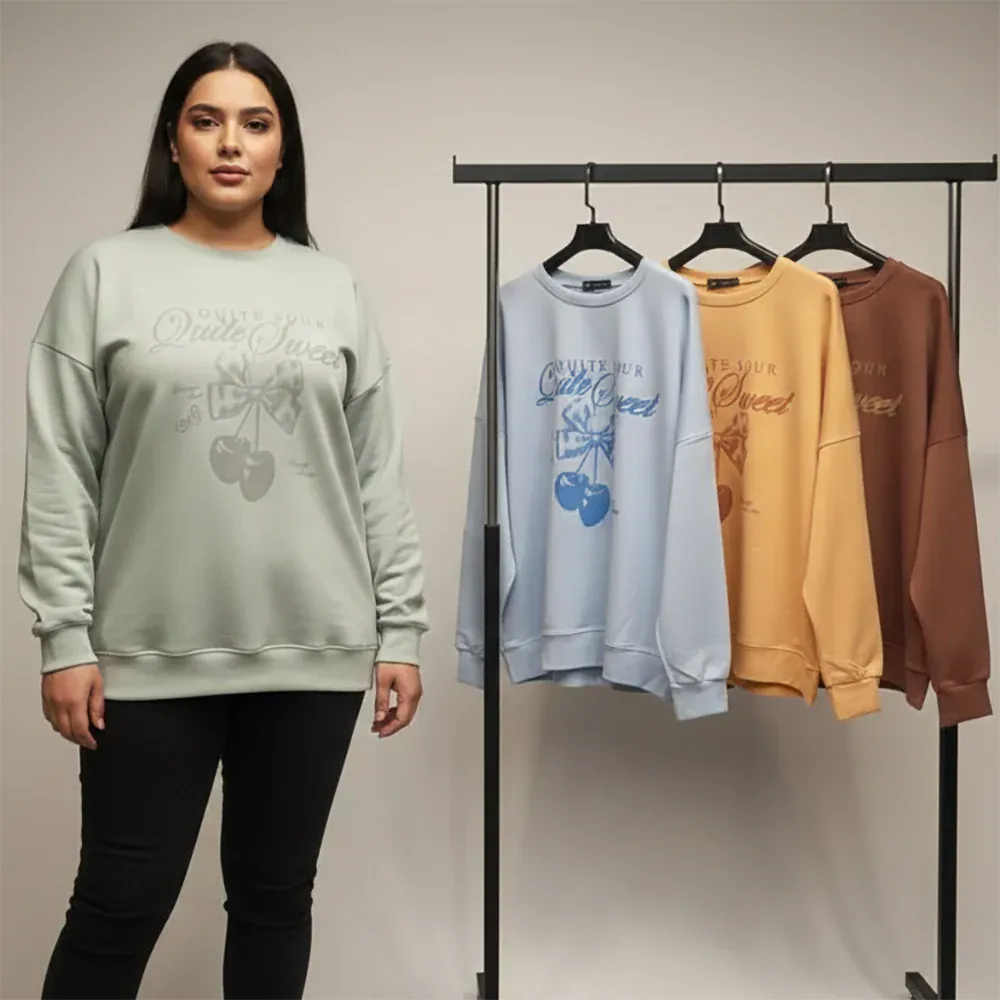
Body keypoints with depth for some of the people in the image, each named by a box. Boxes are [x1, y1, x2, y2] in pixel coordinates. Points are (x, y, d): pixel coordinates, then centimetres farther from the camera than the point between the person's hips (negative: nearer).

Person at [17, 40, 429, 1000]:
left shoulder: (334, 289, 7)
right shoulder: (106, 273, 2)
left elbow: (378, 478, 7)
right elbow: (59, 473, -1)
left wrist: (400, 630, 3)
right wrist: (64, 636, -7)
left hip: (315, 650, 2)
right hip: (152, 652, -2)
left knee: (275, 896, 14)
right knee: (119, 908, 5)